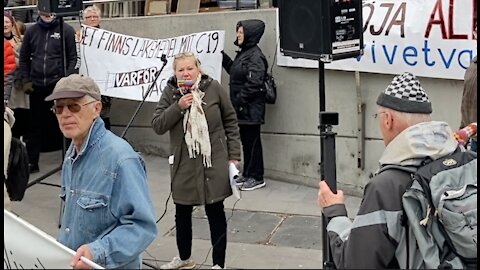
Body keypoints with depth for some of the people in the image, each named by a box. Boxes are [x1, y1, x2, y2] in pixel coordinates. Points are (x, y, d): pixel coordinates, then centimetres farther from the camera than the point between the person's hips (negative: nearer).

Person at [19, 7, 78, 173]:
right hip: (36, 86, 3)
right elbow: (24, 58, 14)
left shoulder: (66, 30, -1)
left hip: (59, 85, -3)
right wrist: (25, 81, 4)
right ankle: (31, 162, 14)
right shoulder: (31, 31, 9)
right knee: (35, 125, 8)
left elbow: (73, 57, -3)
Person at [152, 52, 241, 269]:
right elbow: (157, 126, -6)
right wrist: (178, 107, -19)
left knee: (215, 212, 4)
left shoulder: (213, 88, -6)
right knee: (182, 212, 14)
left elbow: (230, 122, 1)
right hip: (183, 164, 2)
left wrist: (234, 155, -1)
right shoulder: (170, 93, -1)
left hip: (214, 162, -2)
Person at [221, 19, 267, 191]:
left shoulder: (255, 56, -16)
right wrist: (223, 57, 15)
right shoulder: (243, 53, 13)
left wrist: (239, 100, -19)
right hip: (242, 108, 9)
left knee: (252, 141, 0)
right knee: (246, 141, 15)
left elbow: (253, 83, -22)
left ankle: (256, 177, 9)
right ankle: (247, 175, 25)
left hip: (251, 108, -9)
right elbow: (234, 72, 24)